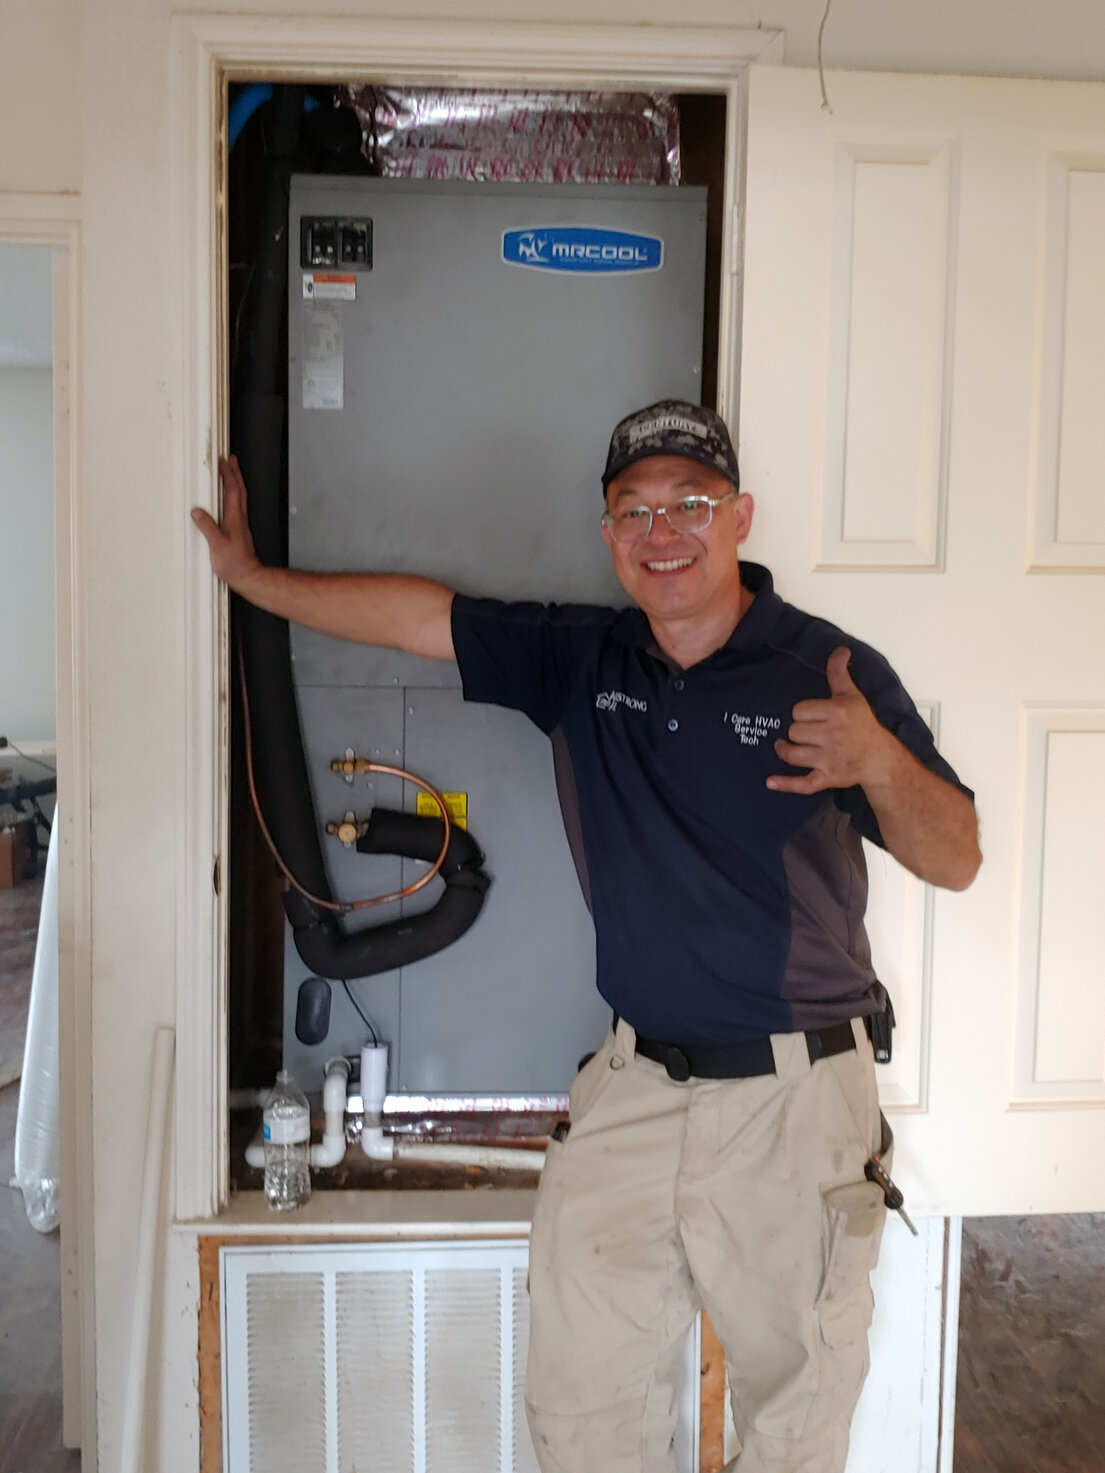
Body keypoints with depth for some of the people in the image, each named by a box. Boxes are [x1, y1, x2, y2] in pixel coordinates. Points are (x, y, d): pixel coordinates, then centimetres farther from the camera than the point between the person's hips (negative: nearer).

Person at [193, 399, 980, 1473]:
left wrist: (879, 762, -26)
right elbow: (419, 614, 8)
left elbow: (954, 861, -6)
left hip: (794, 1093, -3)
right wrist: (252, 577, 12)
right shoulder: (580, 659, 4)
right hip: (634, 1080, 3)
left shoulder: (831, 673, -6)